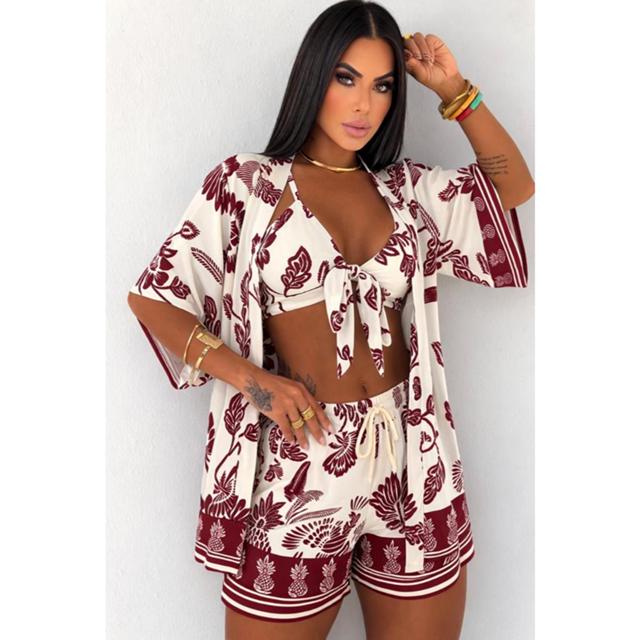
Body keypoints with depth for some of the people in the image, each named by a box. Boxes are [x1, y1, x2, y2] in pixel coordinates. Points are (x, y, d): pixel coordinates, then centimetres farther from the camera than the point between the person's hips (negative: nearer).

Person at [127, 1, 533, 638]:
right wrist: (249, 377, -13)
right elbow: (151, 296, -1)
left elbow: (514, 187, 17)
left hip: (414, 461, 4)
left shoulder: (402, 187, 10)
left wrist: (455, 90, 8)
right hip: (302, 459, -3)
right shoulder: (247, 182, -1)